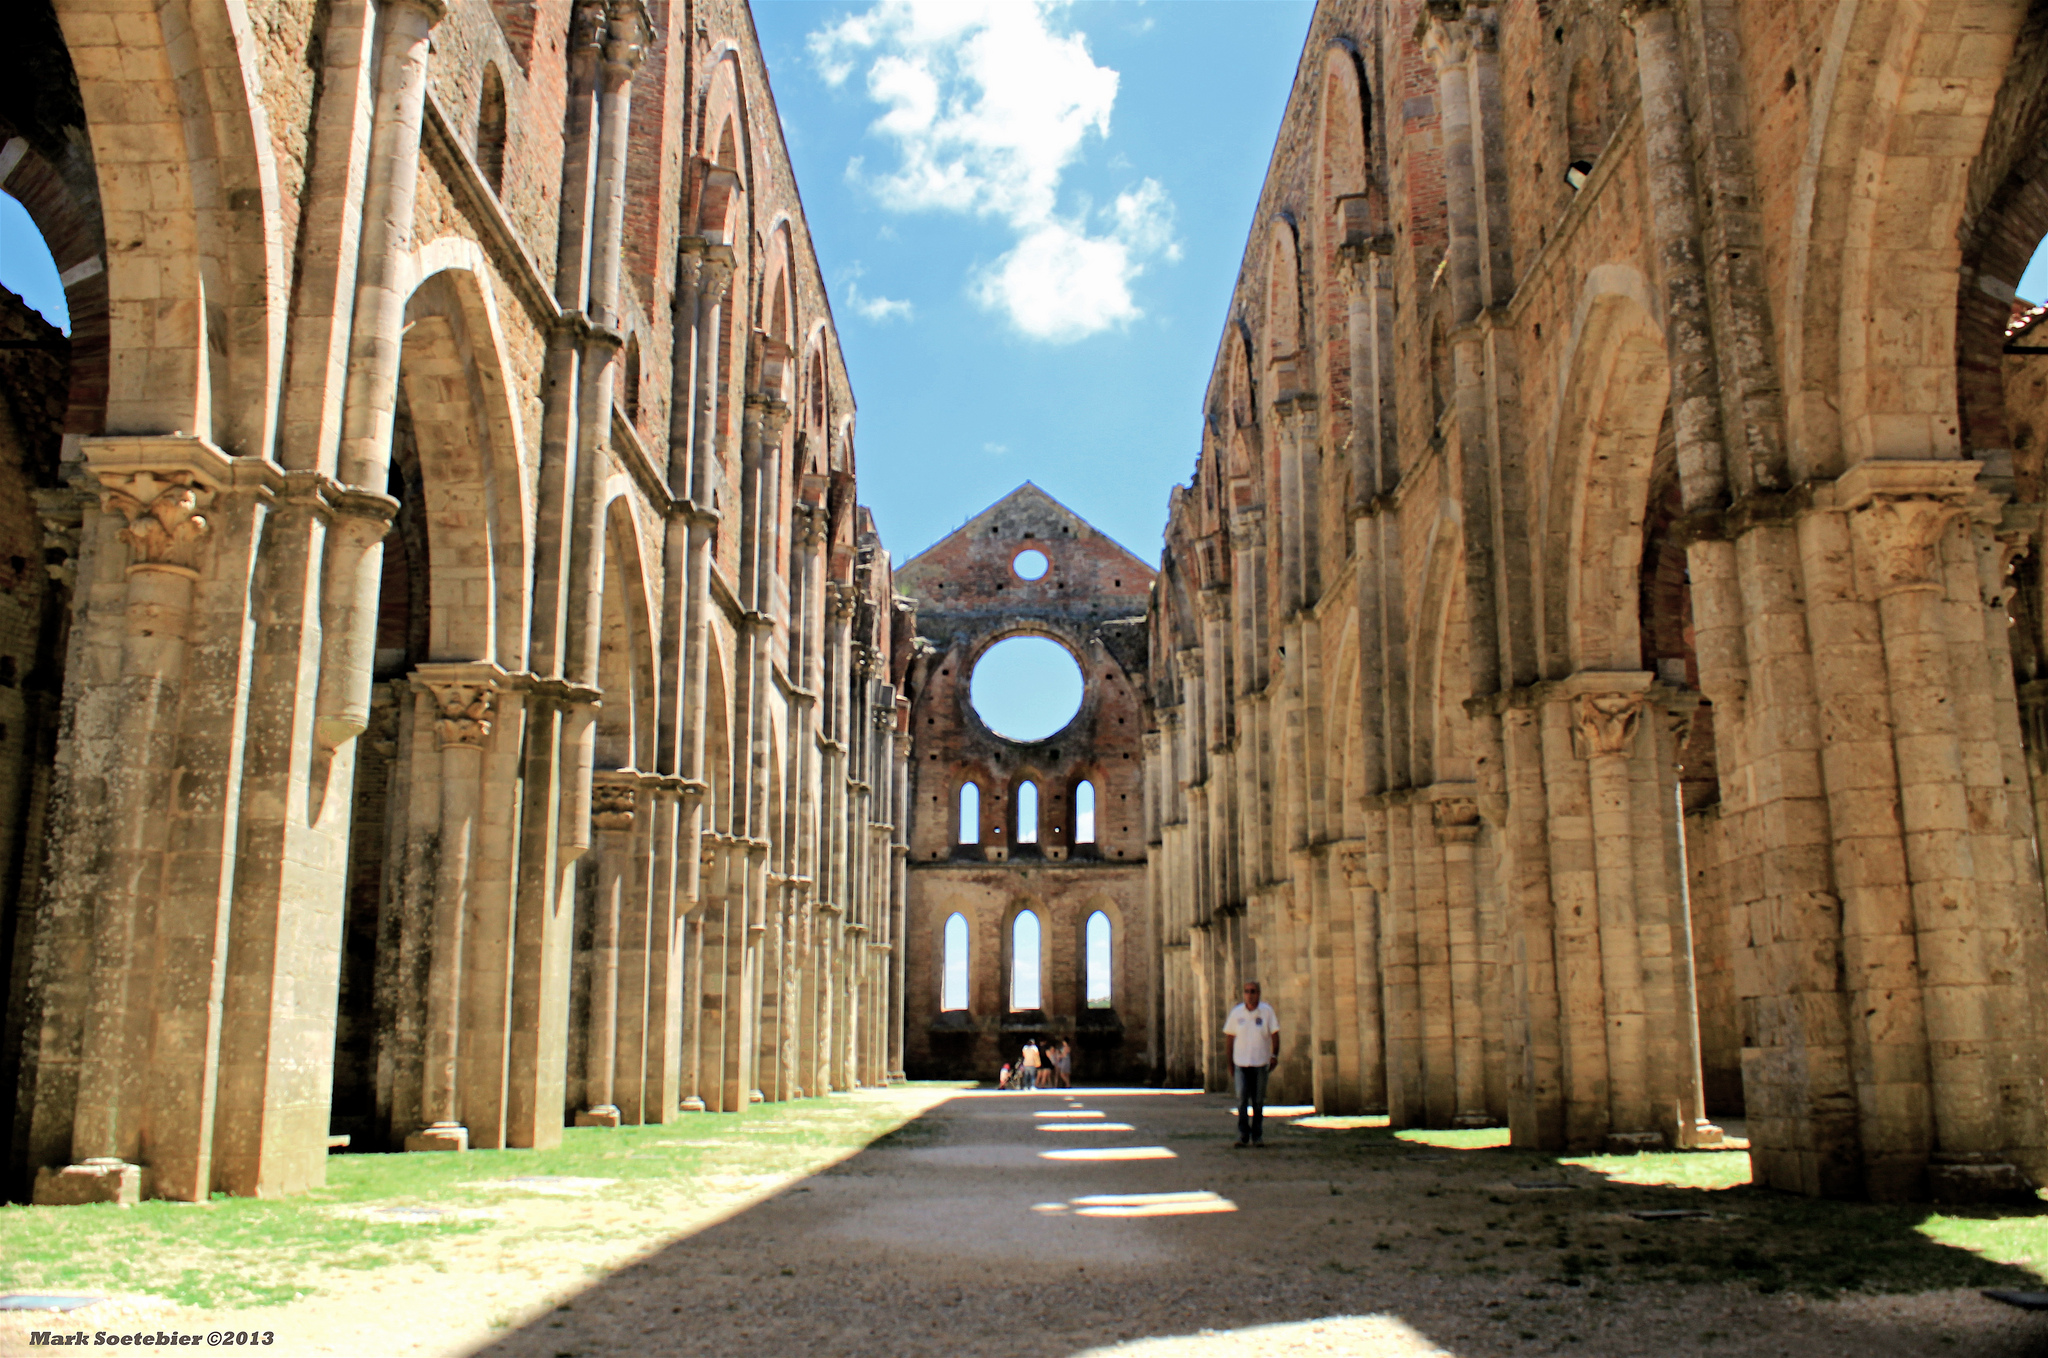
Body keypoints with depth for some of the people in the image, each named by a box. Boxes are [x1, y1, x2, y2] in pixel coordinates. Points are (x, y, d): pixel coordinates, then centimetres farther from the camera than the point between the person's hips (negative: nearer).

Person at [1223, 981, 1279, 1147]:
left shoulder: (1267, 1011, -1)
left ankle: (1257, 1136, 16)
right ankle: (1243, 1134, -5)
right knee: (1241, 1097, -10)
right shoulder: (1237, 1012, 4)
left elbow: (1275, 1034, -2)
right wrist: (1230, 1062, 9)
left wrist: (1275, 1055, -16)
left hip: (1261, 1063, 0)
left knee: (1258, 1101, 6)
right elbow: (1230, 1036, 9)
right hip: (1241, 1063, 1)